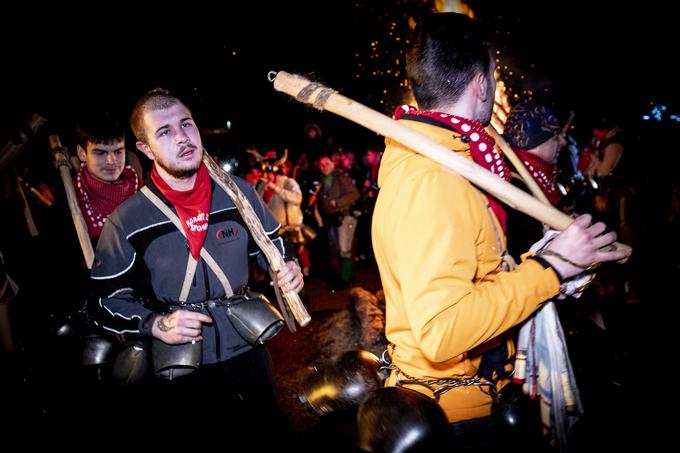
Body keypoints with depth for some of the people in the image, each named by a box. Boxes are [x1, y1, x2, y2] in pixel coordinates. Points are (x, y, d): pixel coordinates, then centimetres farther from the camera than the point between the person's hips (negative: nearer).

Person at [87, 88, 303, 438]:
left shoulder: (238, 192, -3)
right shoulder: (127, 221, -10)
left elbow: (272, 247, 10)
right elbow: (106, 298, -5)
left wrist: (288, 270, -11)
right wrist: (156, 325, -21)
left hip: (248, 351, 3)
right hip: (179, 370, -2)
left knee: (269, 428, 18)